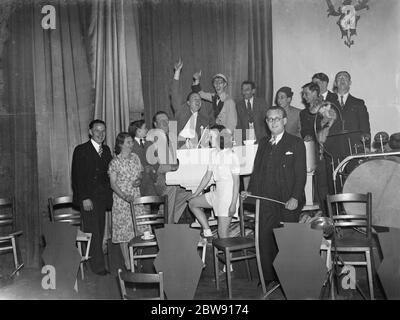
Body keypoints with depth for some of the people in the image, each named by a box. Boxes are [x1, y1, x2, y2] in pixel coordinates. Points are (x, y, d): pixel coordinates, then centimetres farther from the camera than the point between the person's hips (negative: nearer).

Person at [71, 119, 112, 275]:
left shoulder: (106, 150, 13)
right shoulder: (81, 150, -4)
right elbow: (77, 177, -8)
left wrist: (108, 195, 4)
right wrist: (84, 198, -14)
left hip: (102, 198, 5)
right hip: (87, 198, -5)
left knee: (100, 232, 6)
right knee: (93, 232, -4)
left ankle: (97, 263, 15)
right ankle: (98, 265, 4)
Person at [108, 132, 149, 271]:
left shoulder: (135, 157, 7)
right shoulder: (115, 162, -8)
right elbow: (113, 184, -10)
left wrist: (139, 180, -6)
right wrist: (125, 196, -23)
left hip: (136, 197, 5)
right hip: (121, 199, -4)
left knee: (139, 228, 4)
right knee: (124, 230, 1)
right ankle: (128, 263, 10)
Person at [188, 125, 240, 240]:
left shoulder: (231, 156, -16)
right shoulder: (214, 154, 7)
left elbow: (236, 182, -16)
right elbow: (207, 176, 14)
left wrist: (233, 204, -20)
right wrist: (196, 194, 16)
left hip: (229, 193, -8)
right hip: (217, 192, 8)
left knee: (222, 232, -4)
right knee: (193, 203, 11)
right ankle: (207, 232, 14)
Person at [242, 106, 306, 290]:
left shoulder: (296, 143, 3)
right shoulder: (263, 144, 16)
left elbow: (300, 173, -3)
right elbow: (256, 171, 17)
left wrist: (295, 197, -14)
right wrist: (251, 191, 3)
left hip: (288, 202, -4)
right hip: (266, 201, 4)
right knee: (264, 239, 0)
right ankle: (269, 278, 13)